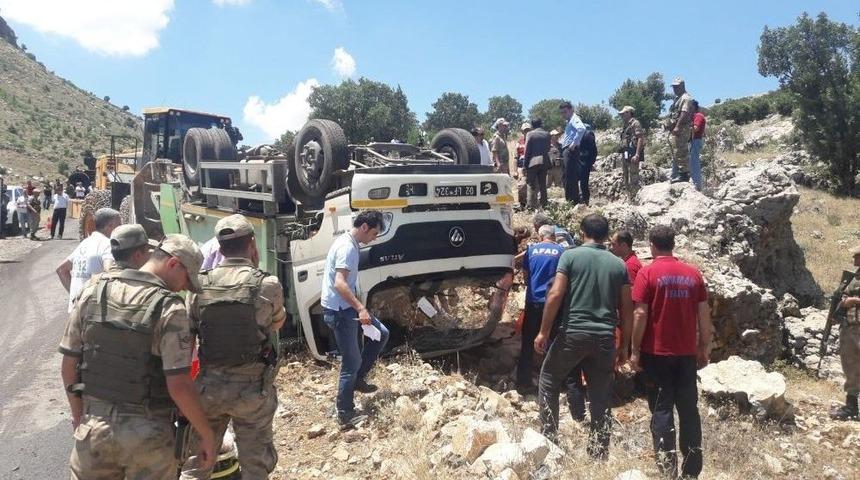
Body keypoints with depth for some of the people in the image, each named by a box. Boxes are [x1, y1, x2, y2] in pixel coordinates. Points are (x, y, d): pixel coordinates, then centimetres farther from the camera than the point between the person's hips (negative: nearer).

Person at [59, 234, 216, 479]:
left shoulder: (93, 293, -1)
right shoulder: (170, 309, -17)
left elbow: (69, 365, 5)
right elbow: (179, 386, -20)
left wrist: (79, 416, 19)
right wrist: (207, 435, -8)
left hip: (94, 425, 4)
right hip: (148, 433, -4)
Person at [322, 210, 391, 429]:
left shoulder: (347, 243, 12)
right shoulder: (347, 247, -20)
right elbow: (339, 283, -31)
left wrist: (358, 307, 27)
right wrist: (360, 308, -36)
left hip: (345, 308, 10)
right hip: (339, 310, -10)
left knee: (381, 333, 15)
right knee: (352, 361, -2)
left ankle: (358, 378, 22)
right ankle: (345, 414, 10)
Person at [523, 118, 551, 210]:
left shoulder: (530, 134, -6)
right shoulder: (547, 134, 6)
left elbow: (527, 150, -7)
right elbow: (548, 148, 8)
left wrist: (525, 164, -3)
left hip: (533, 162, -4)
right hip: (544, 162, 4)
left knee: (531, 185, -1)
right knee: (542, 184, 11)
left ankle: (531, 205, -6)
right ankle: (543, 204, 12)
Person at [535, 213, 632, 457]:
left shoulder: (571, 256, -2)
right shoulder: (619, 264, 8)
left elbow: (555, 295, -10)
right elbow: (627, 309, 7)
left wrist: (544, 332, -4)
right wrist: (624, 346, 14)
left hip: (573, 332, -3)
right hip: (605, 337, 3)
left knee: (548, 380, 16)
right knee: (600, 397, 11)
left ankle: (548, 436, 13)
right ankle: (599, 454, 18)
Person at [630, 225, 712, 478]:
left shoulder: (647, 273, -8)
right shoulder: (693, 273, 4)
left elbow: (641, 314, -12)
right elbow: (704, 314, 5)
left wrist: (634, 350, -6)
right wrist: (704, 347, 14)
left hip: (657, 352, -4)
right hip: (687, 353, 4)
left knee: (662, 409, 4)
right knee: (688, 409, 12)